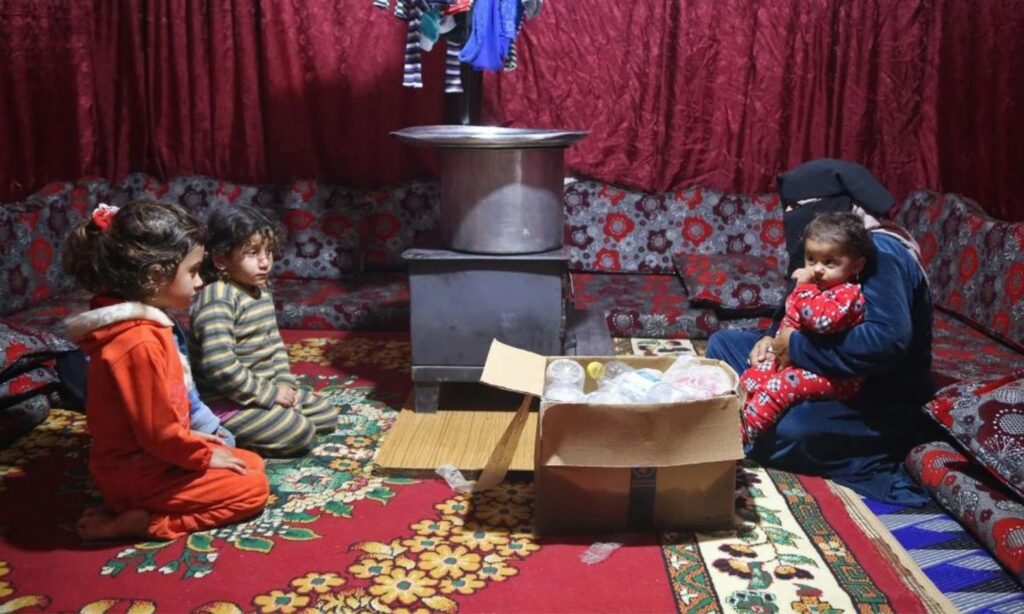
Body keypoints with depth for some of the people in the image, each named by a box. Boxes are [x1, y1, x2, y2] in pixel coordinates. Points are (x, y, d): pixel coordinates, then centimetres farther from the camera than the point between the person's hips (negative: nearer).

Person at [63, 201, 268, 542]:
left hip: (143, 459, 10)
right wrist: (204, 456, -11)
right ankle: (146, 522, -7)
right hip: (138, 472, -10)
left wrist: (192, 439, 11)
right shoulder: (140, 343, -28)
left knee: (252, 463, 14)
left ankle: (135, 510, 6)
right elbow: (157, 430, -25)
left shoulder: (140, 327, 4)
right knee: (254, 487, -5)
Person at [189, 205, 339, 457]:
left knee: (326, 413, 12)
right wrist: (269, 394, -20)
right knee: (299, 432, -20)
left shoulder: (262, 291, 8)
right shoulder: (217, 300, -21)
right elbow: (219, 366, -28)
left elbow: (275, 343, 17)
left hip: (266, 390, 10)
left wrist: (284, 383, 1)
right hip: (227, 403, -10)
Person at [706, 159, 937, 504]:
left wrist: (799, 347, -28)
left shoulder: (880, 252, -23)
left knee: (786, 431, -35)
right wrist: (772, 339, -7)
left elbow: (888, 339, -37)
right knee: (722, 343, 5)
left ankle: (871, 472, -11)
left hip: (882, 404, -10)